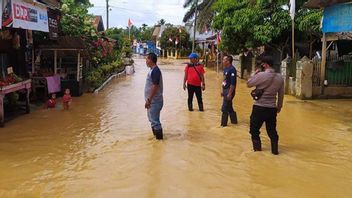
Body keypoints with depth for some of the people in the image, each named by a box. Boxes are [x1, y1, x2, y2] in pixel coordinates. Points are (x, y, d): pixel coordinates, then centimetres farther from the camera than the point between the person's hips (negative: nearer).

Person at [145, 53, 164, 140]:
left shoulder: (155, 71, -20)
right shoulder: (152, 70, 12)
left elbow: (155, 86, -24)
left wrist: (149, 100, -23)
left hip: (154, 101, -10)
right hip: (152, 100, 10)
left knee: (154, 120, -3)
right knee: (152, 119, 19)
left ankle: (159, 136, 7)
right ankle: (155, 135, 31)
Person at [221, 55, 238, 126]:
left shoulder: (232, 69, -19)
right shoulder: (225, 68, 9)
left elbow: (233, 83, -22)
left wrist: (230, 93, -22)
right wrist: (223, 90, 18)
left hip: (229, 90, -9)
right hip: (225, 90, 9)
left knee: (224, 108, -3)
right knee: (229, 107, 18)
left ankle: (224, 123, 7)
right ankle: (234, 120, 31)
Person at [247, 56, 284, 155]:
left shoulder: (261, 75, -15)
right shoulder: (280, 77, 2)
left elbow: (249, 84, -4)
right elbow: (281, 94, 9)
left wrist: (254, 73, 9)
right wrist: (279, 106, 21)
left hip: (259, 108, -5)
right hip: (272, 108, 5)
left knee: (254, 129, 14)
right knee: (272, 130, 16)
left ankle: (257, 147, 22)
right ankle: (275, 150, 21)